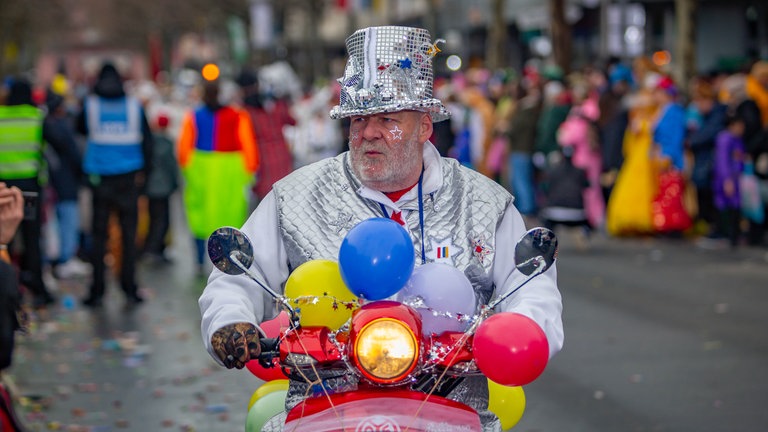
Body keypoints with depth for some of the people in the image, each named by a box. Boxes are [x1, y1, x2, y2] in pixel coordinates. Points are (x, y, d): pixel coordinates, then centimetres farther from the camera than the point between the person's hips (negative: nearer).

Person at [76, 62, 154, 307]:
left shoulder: (91, 105, -3)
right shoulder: (134, 106, 0)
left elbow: (81, 129, 12)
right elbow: (147, 138, 1)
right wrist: (144, 170, 9)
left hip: (100, 178, 0)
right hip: (128, 178, 0)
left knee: (98, 234, 5)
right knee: (128, 234, 6)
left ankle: (97, 291, 4)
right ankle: (129, 289, 5)